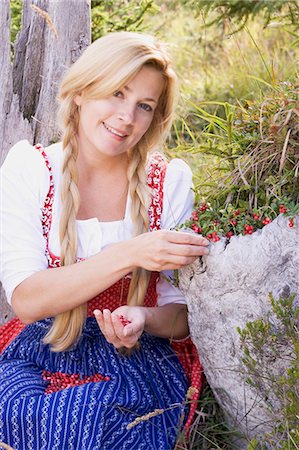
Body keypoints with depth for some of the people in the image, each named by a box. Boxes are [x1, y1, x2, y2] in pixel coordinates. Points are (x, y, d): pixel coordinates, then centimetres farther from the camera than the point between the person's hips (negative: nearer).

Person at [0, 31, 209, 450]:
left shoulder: (170, 182, -3)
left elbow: (186, 316, 0)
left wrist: (144, 318, -24)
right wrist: (129, 255, -27)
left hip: (138, 361, 0)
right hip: (41, 353, 1)